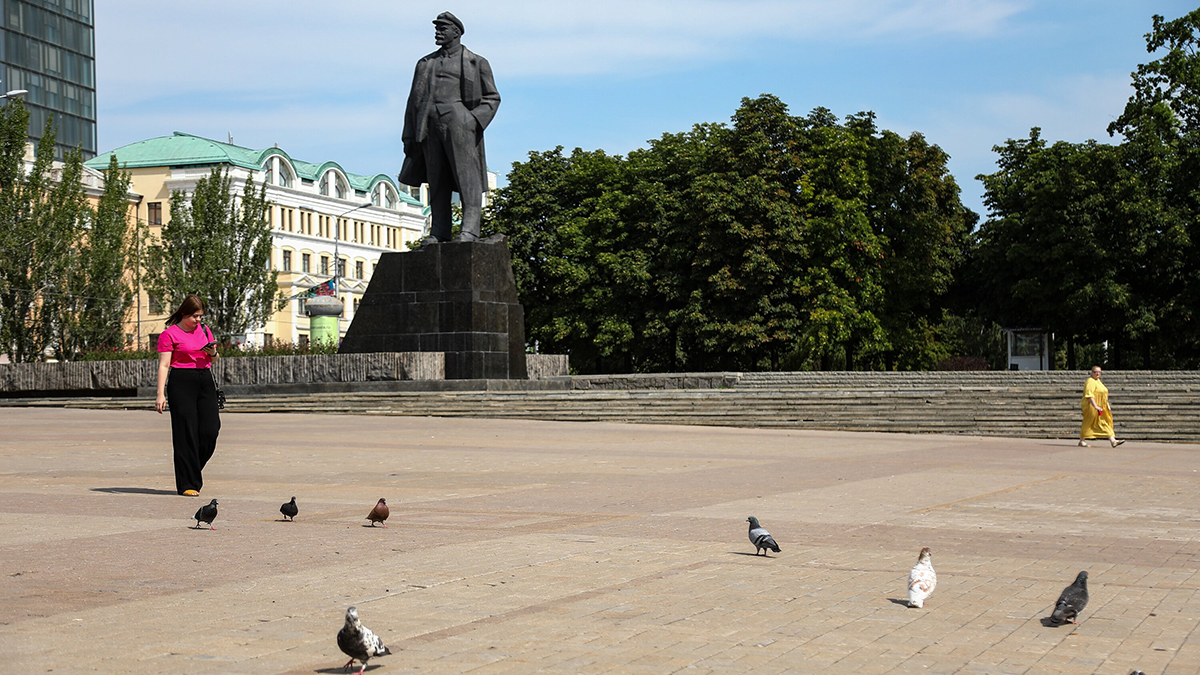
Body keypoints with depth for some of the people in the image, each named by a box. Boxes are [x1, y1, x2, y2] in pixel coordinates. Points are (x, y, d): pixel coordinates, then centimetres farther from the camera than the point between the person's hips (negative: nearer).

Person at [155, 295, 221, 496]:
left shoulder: (204, 329, 16)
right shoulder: (170, 334, -2)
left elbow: (214, 359, 25)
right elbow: (164, 365, -6)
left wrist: (212, 353, 1)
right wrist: (160, 393, -14)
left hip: (205, 380, 6)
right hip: (181, 382, -5)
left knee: (210, 430, -3)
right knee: (186, 433, -6)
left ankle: (193, 472, 20)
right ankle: (187, 484, 0)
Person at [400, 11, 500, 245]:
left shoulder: (476, 63, 11)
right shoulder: (425, 63, 22)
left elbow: (492, 98, 7)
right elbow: (413, 101, 20)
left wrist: (474, 121, -10)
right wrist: (409, 136, 11)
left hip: (458, 123, -4)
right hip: (430, 126, 4)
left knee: (466, 178, -10)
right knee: (436, 182, 1)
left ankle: (470, 230, -14)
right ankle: (439, 232, 1)